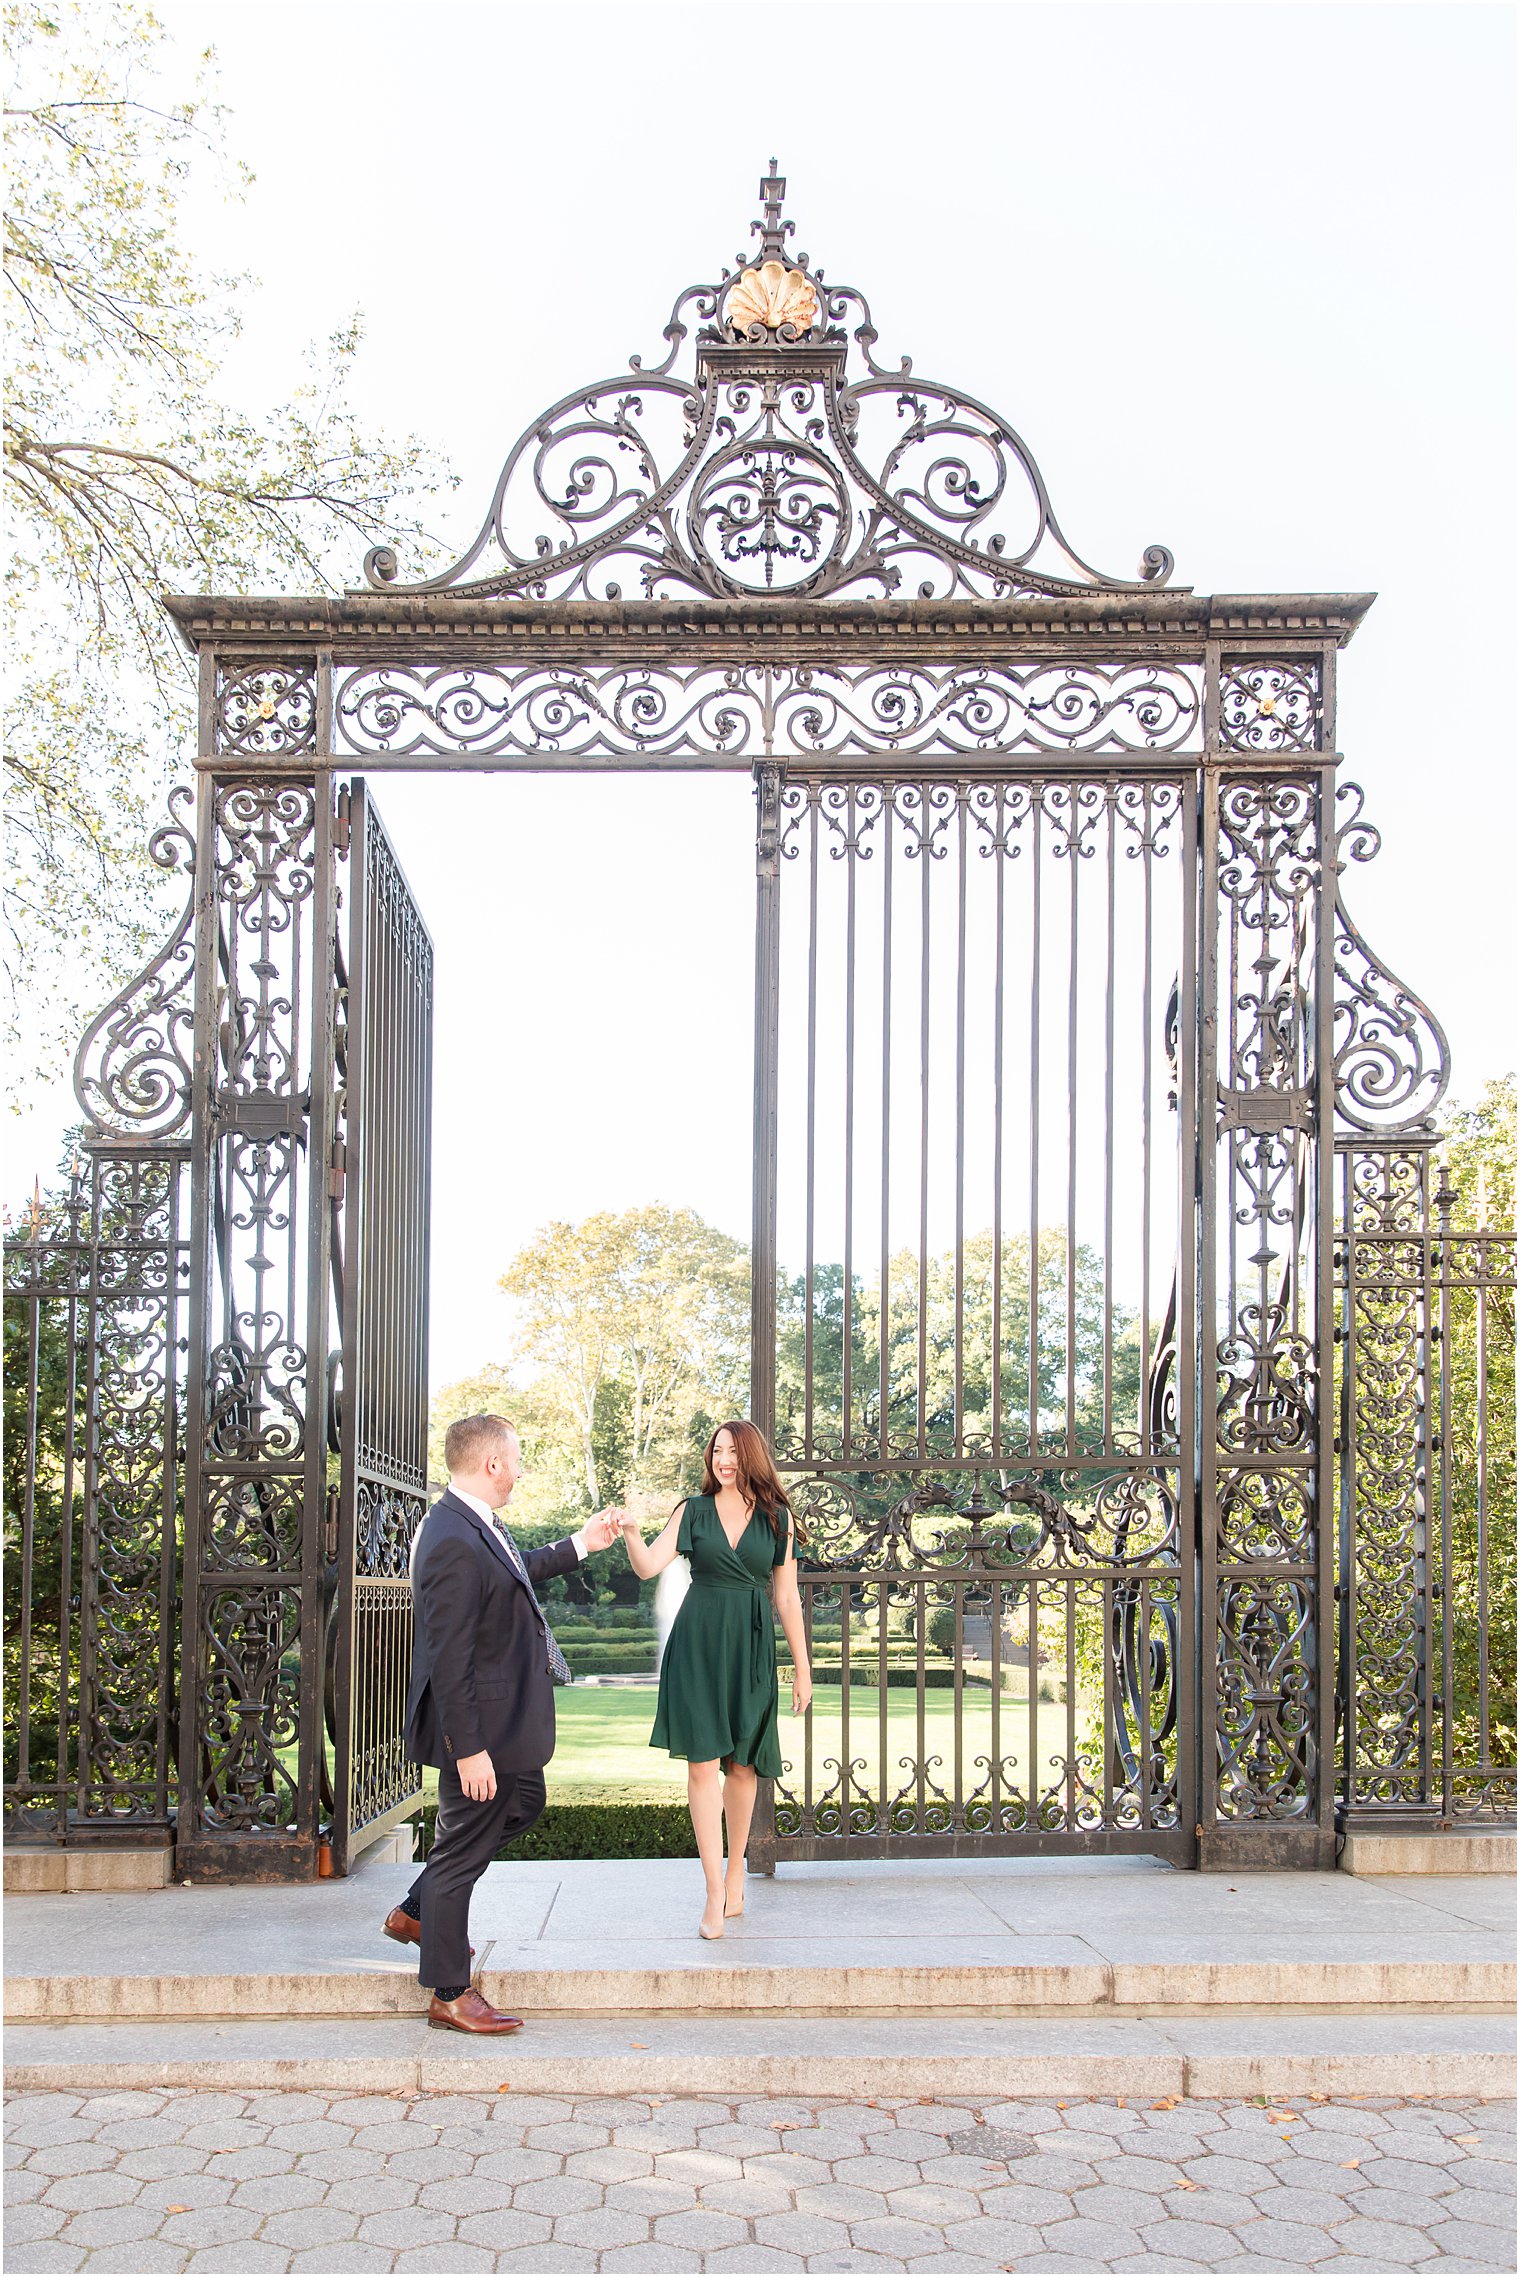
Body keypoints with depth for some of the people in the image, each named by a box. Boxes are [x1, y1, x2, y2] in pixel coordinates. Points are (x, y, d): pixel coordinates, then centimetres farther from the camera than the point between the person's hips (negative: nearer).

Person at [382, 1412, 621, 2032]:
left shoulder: (477, 1525, 4)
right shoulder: (453, 1544, -28)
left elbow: (515, 1572, 27)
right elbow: (448, 1660, -28)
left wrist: (580, 1545, 30)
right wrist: (468, 1749, -26)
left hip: (506, 1715, 11)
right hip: (480, 1726, -11)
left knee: (522, 1804, 27)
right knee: (462, 1848, 3)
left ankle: (416, 1912, 37)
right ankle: (450, 1994, 18)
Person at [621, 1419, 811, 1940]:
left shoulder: (777, 1518, 5)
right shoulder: (693, 1511, 4)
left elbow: (787, 1597, 7)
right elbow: (648, 1567, -6)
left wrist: (802, 1668, 7)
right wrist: (631, 1532, -26)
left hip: (750, 1647, 1)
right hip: (698, 1643, -1)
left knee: (741, 1764, 8)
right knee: (702, 1762, -8)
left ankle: (735, 1871, 27)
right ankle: (716, 1896, -7)